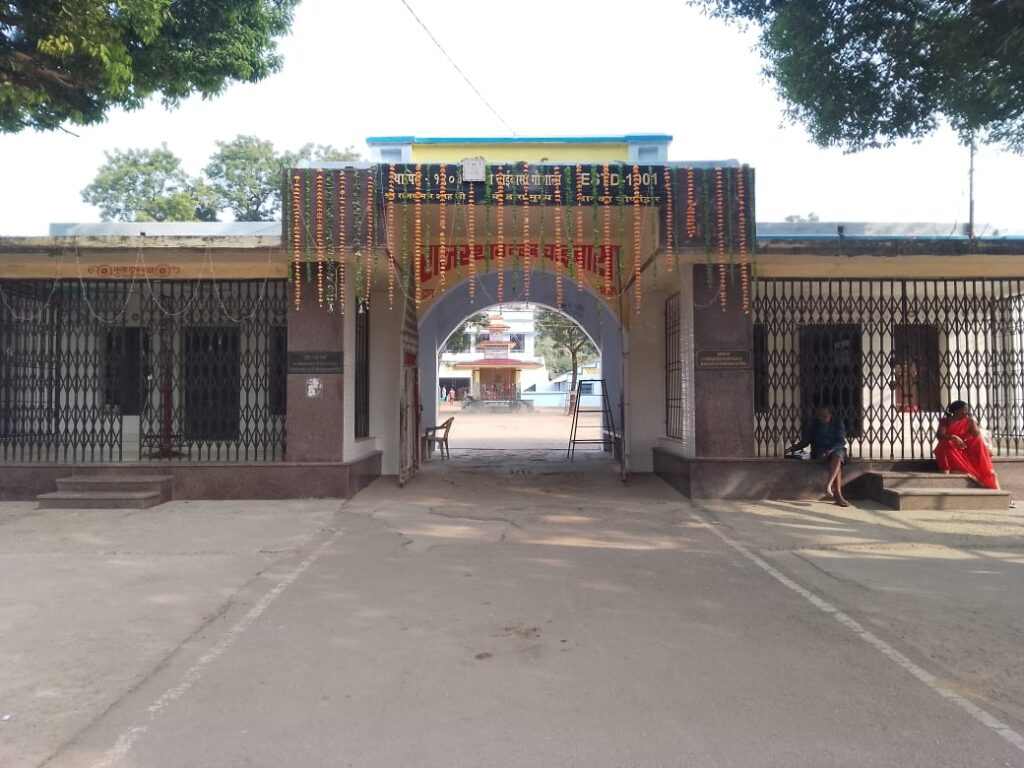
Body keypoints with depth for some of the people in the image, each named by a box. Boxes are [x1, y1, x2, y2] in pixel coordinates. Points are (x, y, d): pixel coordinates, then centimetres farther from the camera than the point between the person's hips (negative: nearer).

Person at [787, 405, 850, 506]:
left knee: (837, 456, -38)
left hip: (836, 449, 1)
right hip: (819, 451, -1)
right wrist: (793, 448, -11)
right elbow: (805, 441, 7)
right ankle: (838, 495, -42)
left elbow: (842, 441, -3)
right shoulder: (812, 424, 7)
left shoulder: (838, 423, 6)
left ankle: (828, 486, -51)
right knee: (837, 464, -33)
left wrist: (831, 450, -22)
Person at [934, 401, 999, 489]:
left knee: (979, 442, -23)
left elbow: (977, 435, -8)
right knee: (947, 443, -34)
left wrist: (972, 420, -11)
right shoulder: (945, 421, -2)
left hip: (966, 449, 3)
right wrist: (953, 437, -36)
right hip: (950, 450, -3)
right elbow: (939, 435, -18)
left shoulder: (968, 421, 6)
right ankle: (946, 470, -43)